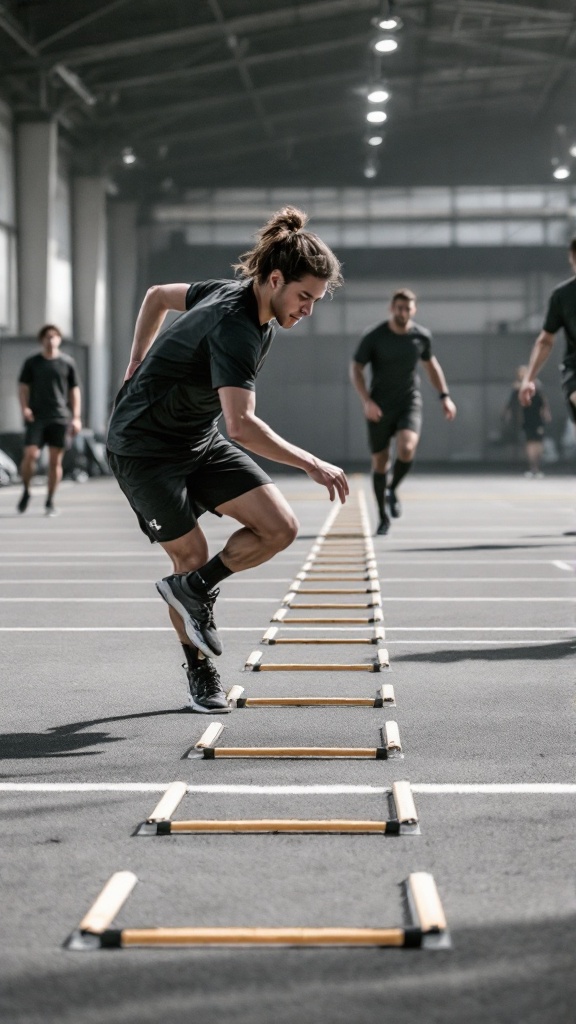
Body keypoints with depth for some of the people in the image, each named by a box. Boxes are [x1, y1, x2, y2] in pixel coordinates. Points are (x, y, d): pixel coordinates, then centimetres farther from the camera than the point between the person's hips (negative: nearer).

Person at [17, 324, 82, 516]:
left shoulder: (68, 363, 8)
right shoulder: (32, 362, 9)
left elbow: (74, 390, 10)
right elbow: (23, 387, 7)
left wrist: (76, 417, 3)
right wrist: (24, 407, -11)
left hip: (60, 418, 0)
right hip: (36, 417, 0)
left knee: (55, 460, 0)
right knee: (30, 454, -13)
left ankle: (50, 502, 8)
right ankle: (26, 492, 10)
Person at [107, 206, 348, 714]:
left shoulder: (231, 292, -3)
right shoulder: (234, 328, -30)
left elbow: (158, 295, 13)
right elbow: (242, 425, -41)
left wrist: (138, 368, 17)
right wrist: (312, 465, -42)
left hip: (201, 442, 8)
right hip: (144, 449, -8)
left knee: (279, 527, -7)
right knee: (193, 556, -1)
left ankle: (192, 588, 11)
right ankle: (200, 672, 20)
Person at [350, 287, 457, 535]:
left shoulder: (422, 336, -1)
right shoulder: (373, 336, -10)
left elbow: (430, 364, 17)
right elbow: (355, 369, -4)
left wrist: (445, 396, 13)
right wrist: (366, 401, -17)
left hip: (410, 403, 1)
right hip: (380, 407, -1)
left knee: (406, 450, -25)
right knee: (380, 461, 4)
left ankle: (392, 489, 5)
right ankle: (383, 517, 22)